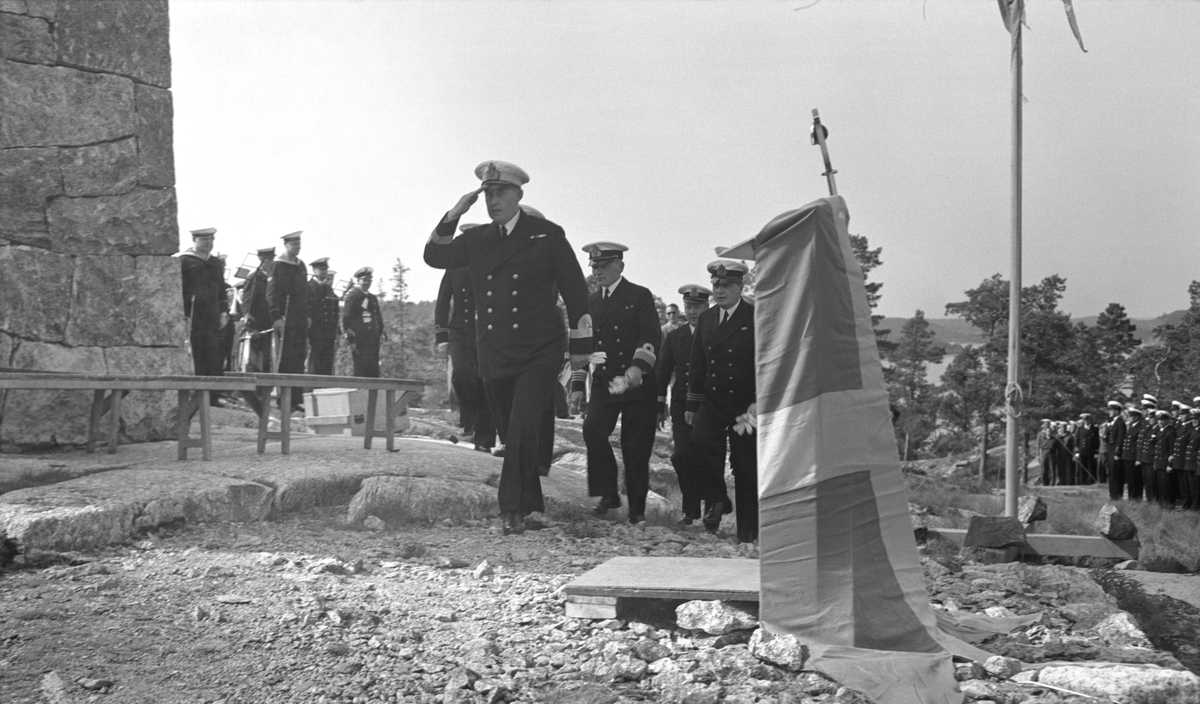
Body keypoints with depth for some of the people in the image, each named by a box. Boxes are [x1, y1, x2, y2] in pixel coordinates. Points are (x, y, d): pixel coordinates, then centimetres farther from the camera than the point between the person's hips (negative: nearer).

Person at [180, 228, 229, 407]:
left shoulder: (217, 263, 18)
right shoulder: (184, 261, -2)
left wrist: (224, 312, 11)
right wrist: (183, 315, -11)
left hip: (213, 317, 6)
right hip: (193, 316, -6)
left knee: (215, 358, 3)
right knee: (196, 357, -6)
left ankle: (214, 396, 8)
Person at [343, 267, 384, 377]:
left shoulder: (374, 298, 16)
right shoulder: (353, 296, -4)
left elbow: (379, 318, 22)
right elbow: (346, 319, -7)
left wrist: (381, 333, 11)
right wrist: (351, 340, -12)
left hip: (373, 340, 6)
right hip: (359, 340, -6)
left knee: (374, 371, 3)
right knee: (361, 370, -8)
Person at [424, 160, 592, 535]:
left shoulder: (547, 234, 0)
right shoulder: (476, 239, 11)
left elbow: (575, 289, 3)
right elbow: (434, 257, 7)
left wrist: (580, 346, 1)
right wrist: (452, 217, -6)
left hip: (539, 354, -5)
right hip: (495, 356, 5)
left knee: (522, 428, -19)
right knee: (514, 434, 11)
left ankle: (513, 509, -12)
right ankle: (532, 508, 23)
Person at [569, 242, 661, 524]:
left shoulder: (640, 296, 0)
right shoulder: (591, 302, 15)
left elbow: (652, 337, -12)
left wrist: (638, 366, -29)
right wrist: (578, 384, 11)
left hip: (638, 385, -3)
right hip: (604, 384, 4)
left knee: (636, 447, -1)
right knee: (593, 430, -20)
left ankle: (637, 509, 13)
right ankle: (608, 493, -8)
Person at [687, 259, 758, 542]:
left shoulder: (757, 317, -4)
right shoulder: (705, 318, 12)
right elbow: (696, 365, 15)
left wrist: (758, 403, -11)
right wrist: (691, 405, 12)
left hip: (745, 404, -3)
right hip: (711, 400, 4)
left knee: (746, 465, 2)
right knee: (701, 440, -24)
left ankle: (748, 530, 13)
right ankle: (716, 500, -5)